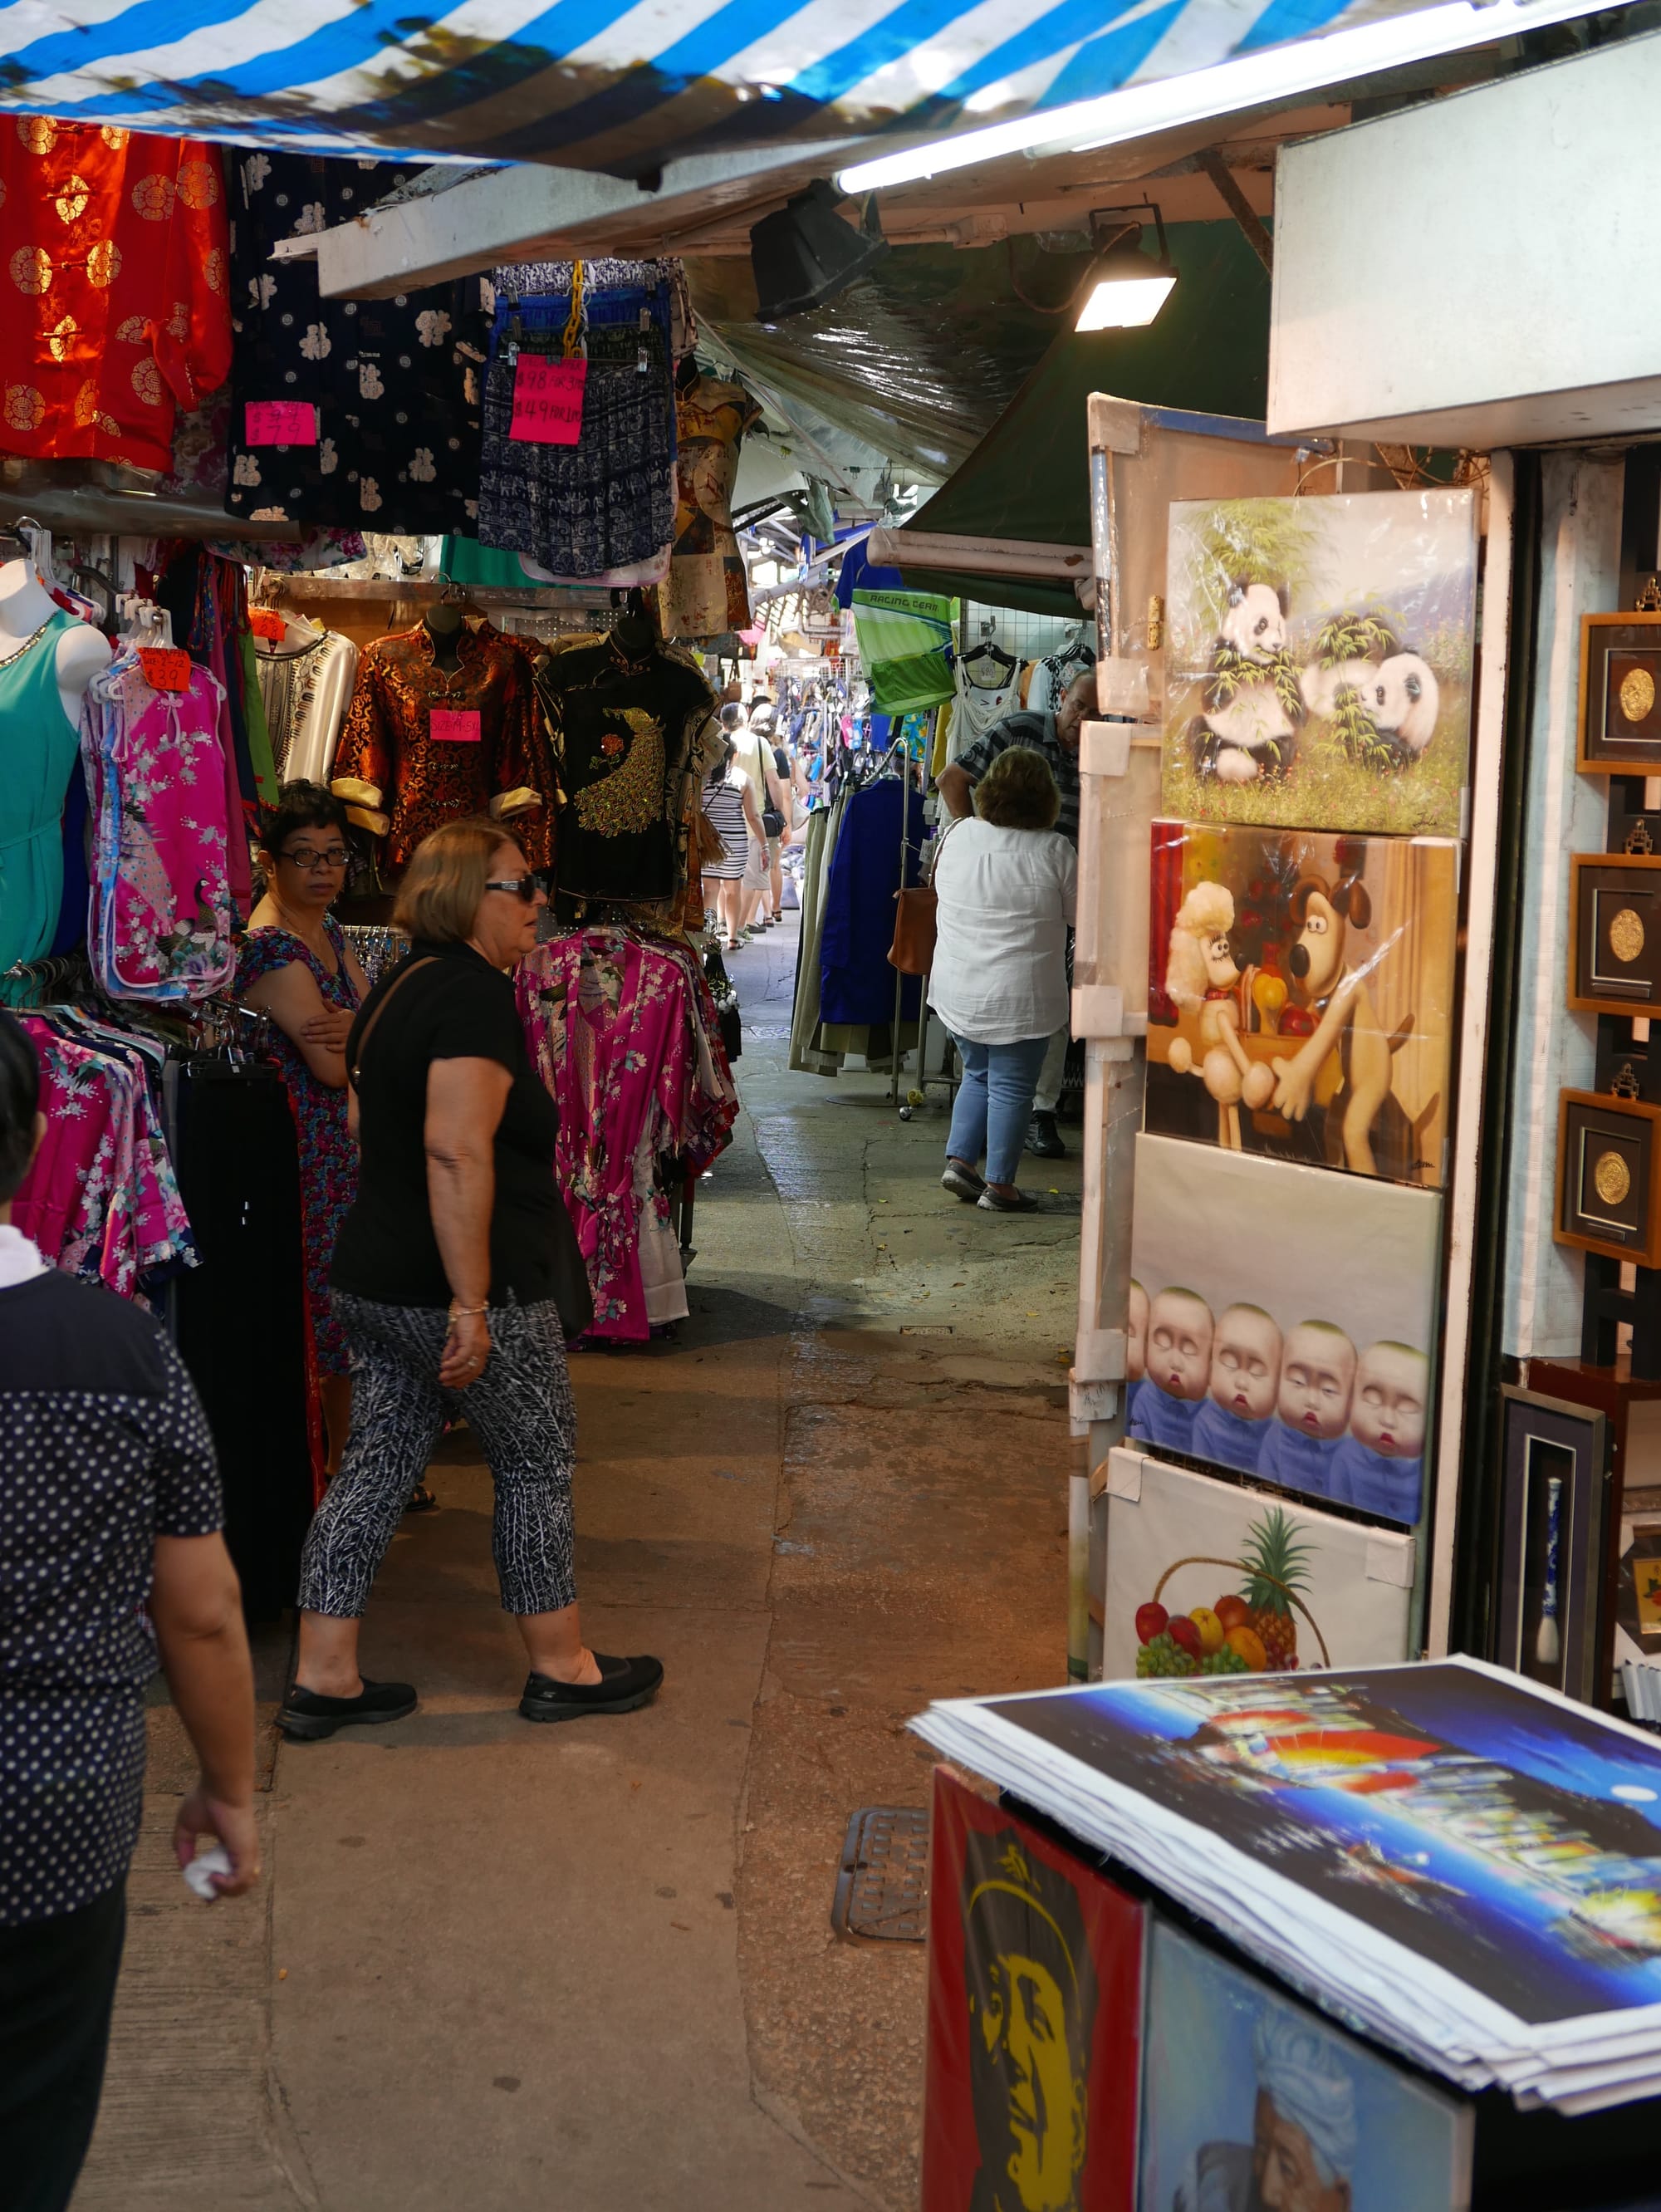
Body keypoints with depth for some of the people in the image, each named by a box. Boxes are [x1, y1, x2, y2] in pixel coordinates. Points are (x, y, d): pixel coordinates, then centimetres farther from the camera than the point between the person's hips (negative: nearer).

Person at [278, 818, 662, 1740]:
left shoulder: (396, 988, 13)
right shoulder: (475, 993, -17)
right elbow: (457, 1152, -27)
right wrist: (472, 1302, -26)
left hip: (371, 1280, 9)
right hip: (450, 1287, -9)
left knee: (378, 1464, 12)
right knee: (537, 1465, 7)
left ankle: (322, 1677, 15)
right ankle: (561, 1667, 20)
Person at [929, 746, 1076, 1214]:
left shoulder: (957, 835, -1)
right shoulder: (1053, 851, -14)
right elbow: (1080, 913, -2)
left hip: (956, 991, 5)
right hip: (1018, 997, -5)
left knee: (978, 1074, 22)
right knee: (1011, 1087, 6)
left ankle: (959, 1160, 17)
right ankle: (999, 1185, 10)